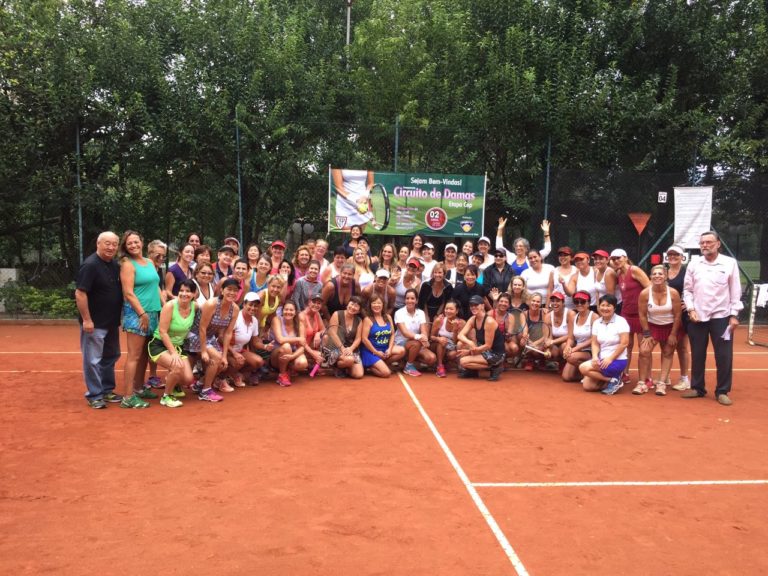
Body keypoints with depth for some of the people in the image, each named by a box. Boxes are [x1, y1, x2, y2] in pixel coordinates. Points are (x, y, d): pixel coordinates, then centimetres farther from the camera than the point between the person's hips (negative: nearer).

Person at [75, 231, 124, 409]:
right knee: (93, 359, 1)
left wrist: (118, 316, 13)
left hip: (112, 322, 9)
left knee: (110, 357, 17)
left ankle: (107, 391, 29)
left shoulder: (115, 265, 8)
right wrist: (87, 320, -21)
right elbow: (80, 294, -20)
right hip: (95, 322, -8)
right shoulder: (90, 265, -16)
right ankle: (94, 395, 11)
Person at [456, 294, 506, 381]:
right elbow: (460, 335, -11)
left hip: (495, 354, -8)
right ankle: (470, 370, 5)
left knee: (463, 361, -18)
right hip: (484, 350, 8)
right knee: (461, 343, -6)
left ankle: (494, 367, -6)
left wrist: (469, 351, -20)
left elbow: (488, 345, -22)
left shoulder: (489, 321, -24)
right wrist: (469, 343, -33)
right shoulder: (473, 319, -1)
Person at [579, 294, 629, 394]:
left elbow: (624, 343, -15)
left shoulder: (621, 321, -9)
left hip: (617, 361, -6)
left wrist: (610, 358, -18)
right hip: (602, 359, 6)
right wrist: (595, 357, -15)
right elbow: (595, 343, 4)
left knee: (584, 368, -23)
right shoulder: (596, 322, 8)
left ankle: (613, 380, -10)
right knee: (587, 386, -8)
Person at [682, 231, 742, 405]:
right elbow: (687, 290, 9)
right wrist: (691, 309, -4)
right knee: (697, 355, 8)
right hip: (697, 317, 2)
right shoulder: (693, 265, 6)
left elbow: (735, 291, 0)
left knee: (724, 356, 1)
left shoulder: (730, 263, 0)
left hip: (721, 316, -2)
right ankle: (697, 388, 21)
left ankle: (722, 391, 13)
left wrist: (734, 315, -5)